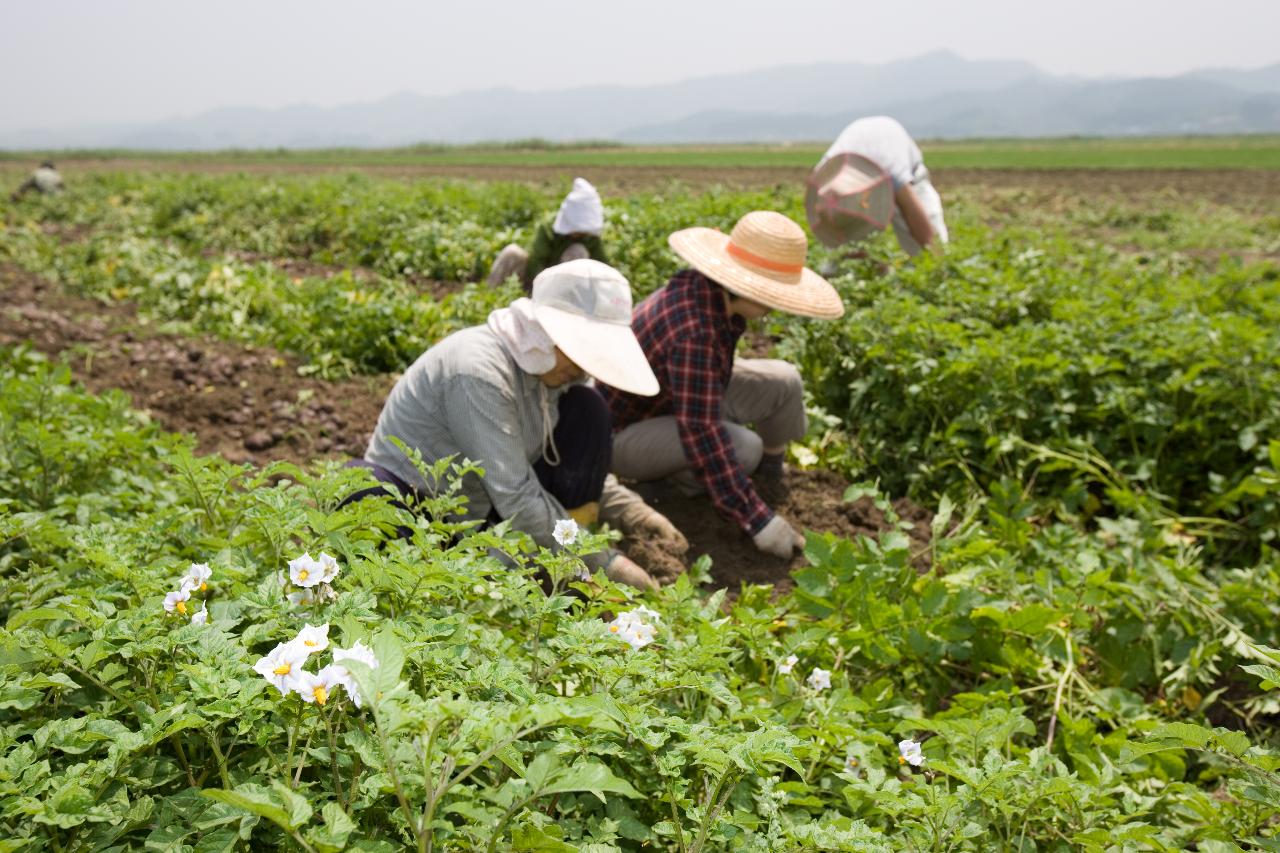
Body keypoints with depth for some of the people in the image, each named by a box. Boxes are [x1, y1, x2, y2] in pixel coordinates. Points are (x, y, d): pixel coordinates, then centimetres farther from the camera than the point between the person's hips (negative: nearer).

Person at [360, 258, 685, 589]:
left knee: (586, 409, -9)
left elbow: (579, 463, 6)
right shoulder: (479, 371, -29)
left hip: (485, 511, 7)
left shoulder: (549, 366, -5)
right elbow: (515, 497, -31)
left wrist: (634, 513, -11)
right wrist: (605, 564, -27)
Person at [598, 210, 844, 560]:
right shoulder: (693, 331, -37)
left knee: (784, 381, -3)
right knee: (744, 448, -30)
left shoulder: (713, 288, -10)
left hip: (677, 396, 9)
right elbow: (700, 434, -38)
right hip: (621, 429, -9)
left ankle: (772, 471, 21)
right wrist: (758, 521, -36)